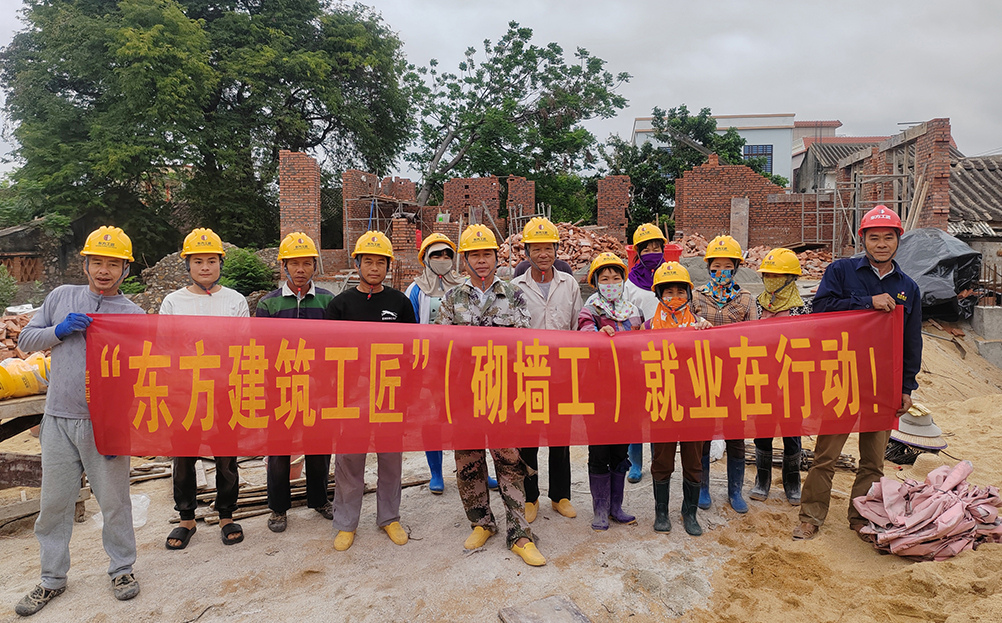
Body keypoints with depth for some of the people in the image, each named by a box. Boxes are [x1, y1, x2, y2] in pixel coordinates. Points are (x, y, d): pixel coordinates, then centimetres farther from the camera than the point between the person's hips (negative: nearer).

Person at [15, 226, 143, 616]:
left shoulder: (133, 314, 0)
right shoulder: (62, 298, 8)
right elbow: (26, 340, 12)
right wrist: (59, 331, -9)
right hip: (58, 419, 3)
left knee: (114, 500, 5)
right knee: (54, 502, 11)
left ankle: (122, 569, 23)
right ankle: (52, 579, 28)